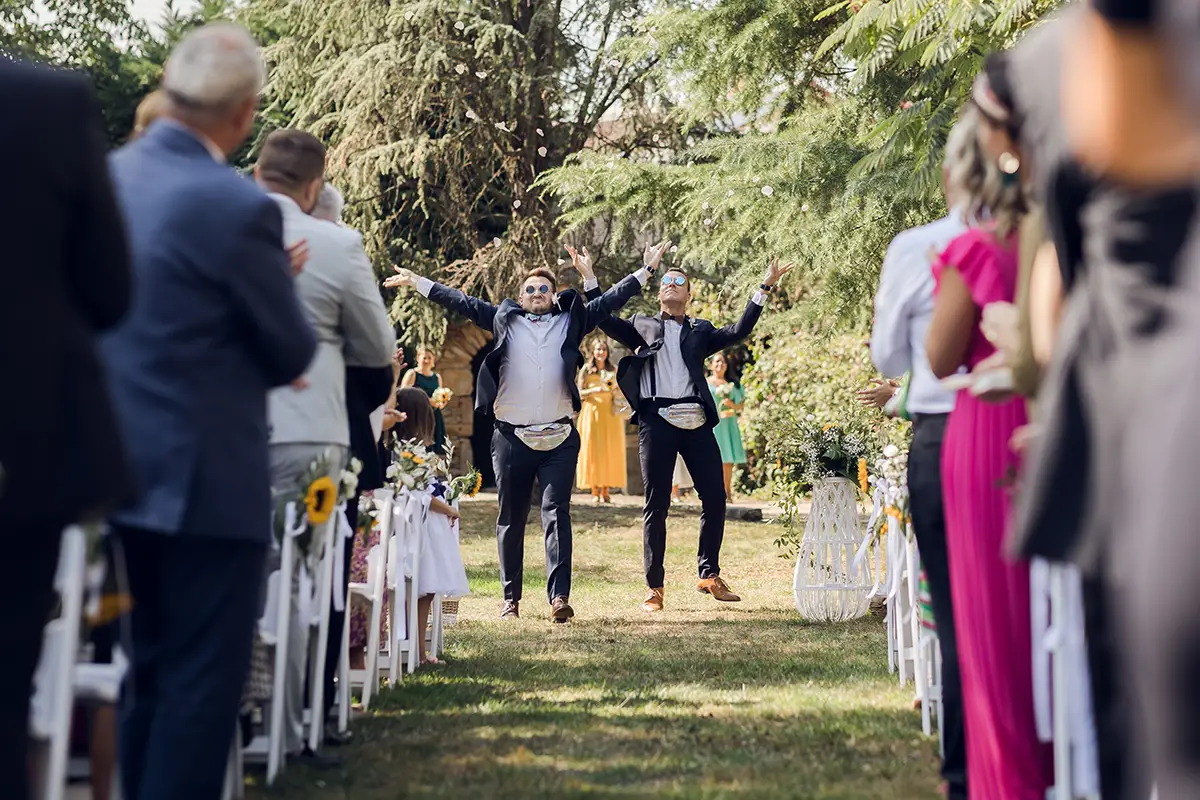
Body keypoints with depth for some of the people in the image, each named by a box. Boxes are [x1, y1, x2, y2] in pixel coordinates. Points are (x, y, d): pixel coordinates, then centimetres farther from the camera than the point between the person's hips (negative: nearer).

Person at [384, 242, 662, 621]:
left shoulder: (571, 320, 12)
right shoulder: (504, 319, 12)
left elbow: (610, 301, 12)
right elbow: (462, 303, 13)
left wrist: (647, 270, 9)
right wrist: (417, 282, 13)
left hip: (559, 439, -1)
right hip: (511, 438, 1)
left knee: (556, 513, -10)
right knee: (511, 519, 7)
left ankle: (559, 595, -17)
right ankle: (511, 598, 16)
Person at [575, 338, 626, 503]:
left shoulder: (613, 370, 13)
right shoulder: (586, 370, 5)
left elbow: (617, 393, 17)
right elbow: (580, 393, 1)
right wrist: (596, 390, -14)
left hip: (609, 413, 2)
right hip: (592, 412, -2)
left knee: (609, 451, -2)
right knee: (592, 450, -5)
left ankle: (605, 491, 0)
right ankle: (594, 491, -5)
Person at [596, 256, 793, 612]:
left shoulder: (701, 330, 20)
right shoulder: (642, 326, 17)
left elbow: (738, 332, 9)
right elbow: (604, 320, 10)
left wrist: (764, 289, 5)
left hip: (696, 422, 2)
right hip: (656, 420, -2)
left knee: (715, 497, -1)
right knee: (656, 504, 0)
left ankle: (710, 575, 14)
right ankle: (654, 587, 4)